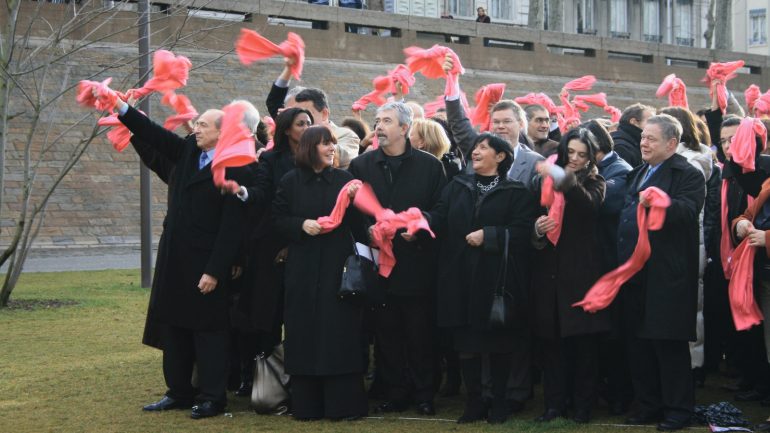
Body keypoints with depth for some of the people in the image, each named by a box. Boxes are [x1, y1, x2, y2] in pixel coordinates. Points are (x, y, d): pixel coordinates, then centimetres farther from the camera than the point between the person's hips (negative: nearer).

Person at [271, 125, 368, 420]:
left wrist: (354, 199, -17)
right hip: (303, 268, 1)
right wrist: (301, 225, -12)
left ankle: (342, 404, 6)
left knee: (338, 332, -1)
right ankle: (307, 405, 11)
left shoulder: (344, 179, 4)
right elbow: (278, 219, 5)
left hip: (338, 266, -1)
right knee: (305, 332, 3)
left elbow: (357, 222, 2)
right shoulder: (291, 181, 5)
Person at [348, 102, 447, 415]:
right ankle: (394, 394, 17)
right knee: (386, 334, 7)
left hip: (417, 264, -2)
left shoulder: (430, 166, 2)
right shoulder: (361, 165, 7)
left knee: (419, 334, 4)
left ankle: (424, 395, 16)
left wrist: (419, 228, -15)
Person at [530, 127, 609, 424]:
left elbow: (590, 204, -20)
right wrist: (537, 228, -12)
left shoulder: (593, 183, 4)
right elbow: (531, 220, 12)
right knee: (551, 340, 2)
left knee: (584, 341, 0)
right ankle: (555, 402, 10)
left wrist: (564, 180, -36)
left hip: (582, 273, -2)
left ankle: (583, 404, 8)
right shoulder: (546, 181, 11)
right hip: (549, 272, 2)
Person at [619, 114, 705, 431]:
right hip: (634, 274, 8)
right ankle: (649, 404, 22)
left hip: (667, 275, -8)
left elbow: (688, 211, -23)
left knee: (669, 343, -3)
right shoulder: (638, 174, 20)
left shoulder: (688, 175, -7)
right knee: (638, 342, 12)